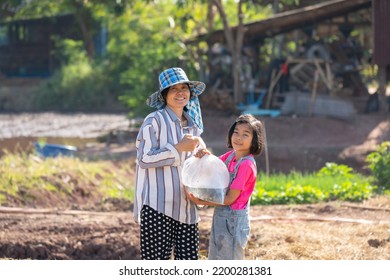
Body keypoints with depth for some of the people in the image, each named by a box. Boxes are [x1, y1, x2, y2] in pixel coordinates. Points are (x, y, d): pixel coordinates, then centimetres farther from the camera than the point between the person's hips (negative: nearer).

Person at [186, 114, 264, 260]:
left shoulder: (246, 165, -21)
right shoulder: (230, 156, 3)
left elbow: (230, 198, -21)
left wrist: (200, 201, -18)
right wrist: (205, 155, -8)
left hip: (234, 219, -8)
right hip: (220, 216, 8)